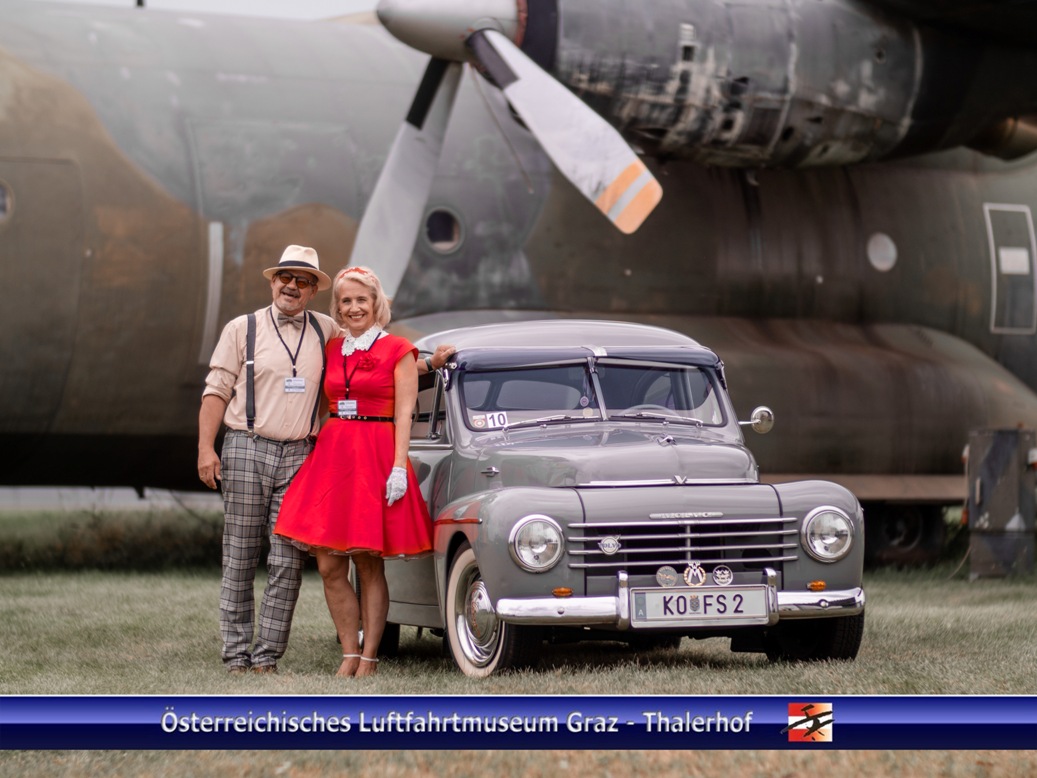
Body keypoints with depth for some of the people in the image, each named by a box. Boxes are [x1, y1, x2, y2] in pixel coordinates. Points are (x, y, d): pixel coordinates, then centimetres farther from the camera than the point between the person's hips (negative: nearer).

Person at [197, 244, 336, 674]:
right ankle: (236, 657, 3)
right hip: (247, 450, -2)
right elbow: (216, 390, 4)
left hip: (299, 457, 2)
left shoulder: (325, 330, 14)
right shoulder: (242, 329, 6)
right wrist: (206, 449, -6)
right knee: (239, 561, -1)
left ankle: (266, 657, 0)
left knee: (288, 562, -4)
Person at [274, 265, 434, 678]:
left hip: (376, 457, -5)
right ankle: (349, 654, 8)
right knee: (329, 567, 0)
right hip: (330, 455, 5)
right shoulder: (333, 350, 15)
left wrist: (399, 467, -13)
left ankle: (369, 658, 3)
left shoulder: (398, 350, 1)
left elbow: (404, 413, -4)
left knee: (369, 566, -2)